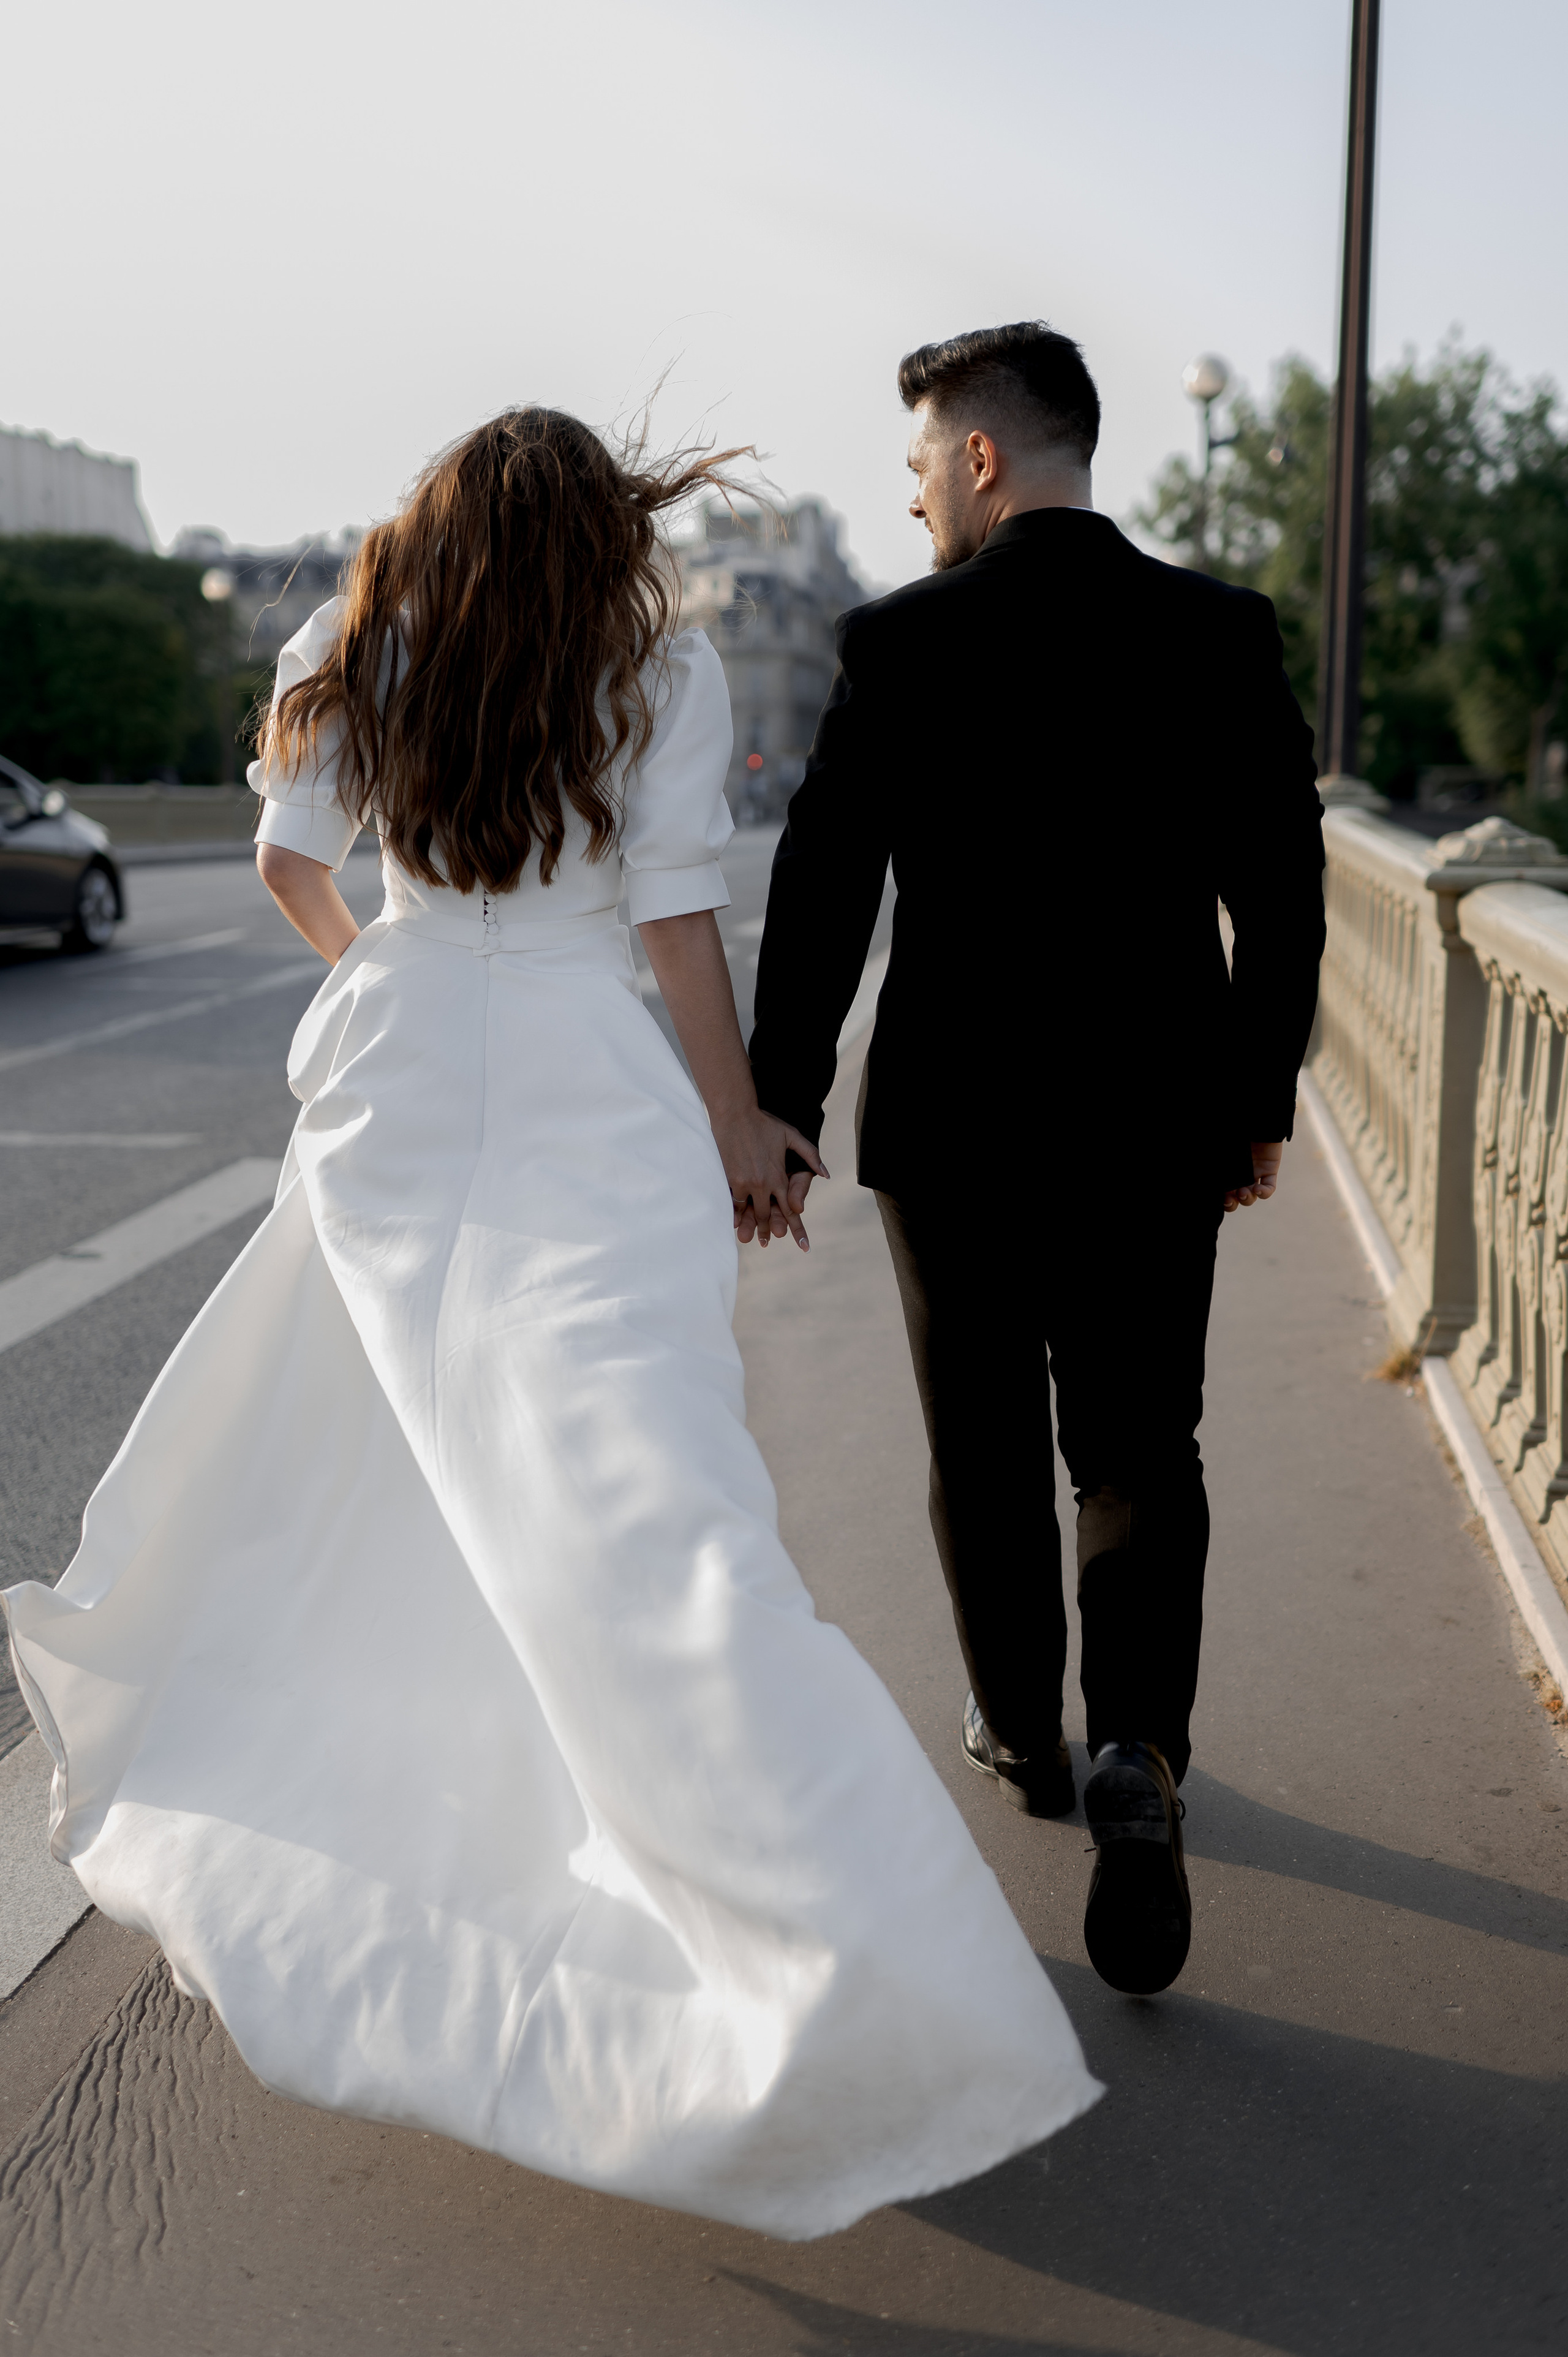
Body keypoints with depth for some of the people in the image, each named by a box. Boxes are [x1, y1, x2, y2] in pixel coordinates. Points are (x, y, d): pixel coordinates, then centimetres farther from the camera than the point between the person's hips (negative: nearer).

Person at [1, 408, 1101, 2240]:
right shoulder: (662, 670, -2)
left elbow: (291, 862, 12)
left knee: (325, 1433, 24)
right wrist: (741, 1124, 2)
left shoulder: (357, 653, 7)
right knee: (644, 1500, -7)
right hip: (591, 1103, -4)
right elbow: (678, 921, -7)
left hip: (398, 1078, 4)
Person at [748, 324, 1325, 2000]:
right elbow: (1282, 892, 1)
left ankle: (1021, 1733, 32)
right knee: (1137, 1444, 11)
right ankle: (1136, 1752, -6)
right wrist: (1263, 1099, 11)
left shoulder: (900, 643, -8)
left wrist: (780, 1113, 0)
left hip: (953, 1121, -1)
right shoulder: (1221, 634, -1)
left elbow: (820, 897, -8)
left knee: (984, 1444, 16)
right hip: (1159, 1122, 2)